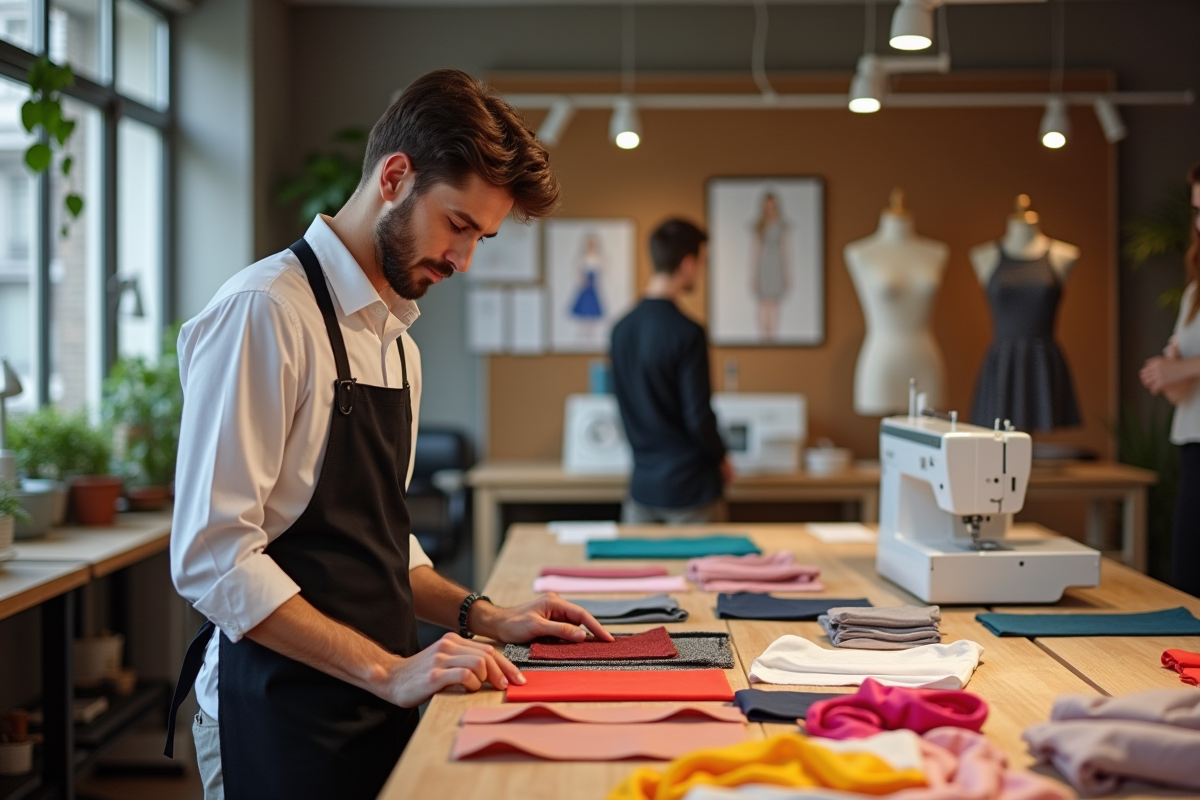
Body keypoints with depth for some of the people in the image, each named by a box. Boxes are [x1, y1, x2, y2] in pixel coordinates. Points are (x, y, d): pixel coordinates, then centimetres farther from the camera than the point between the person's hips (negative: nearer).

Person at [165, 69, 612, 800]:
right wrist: (385, 670, -22)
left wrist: (484, 618, 5)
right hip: (285, 714, -8)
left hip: (379, 702, 8)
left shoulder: (397, 342, 12)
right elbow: (213, 555, -20)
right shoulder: (266, 312, -15)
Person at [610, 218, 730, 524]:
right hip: (690, 487, -6)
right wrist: (721, 459, 1)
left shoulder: (621, 329, 4)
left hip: (641, 487, 6)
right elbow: (698, 417, -16)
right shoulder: (687, 333, -17)